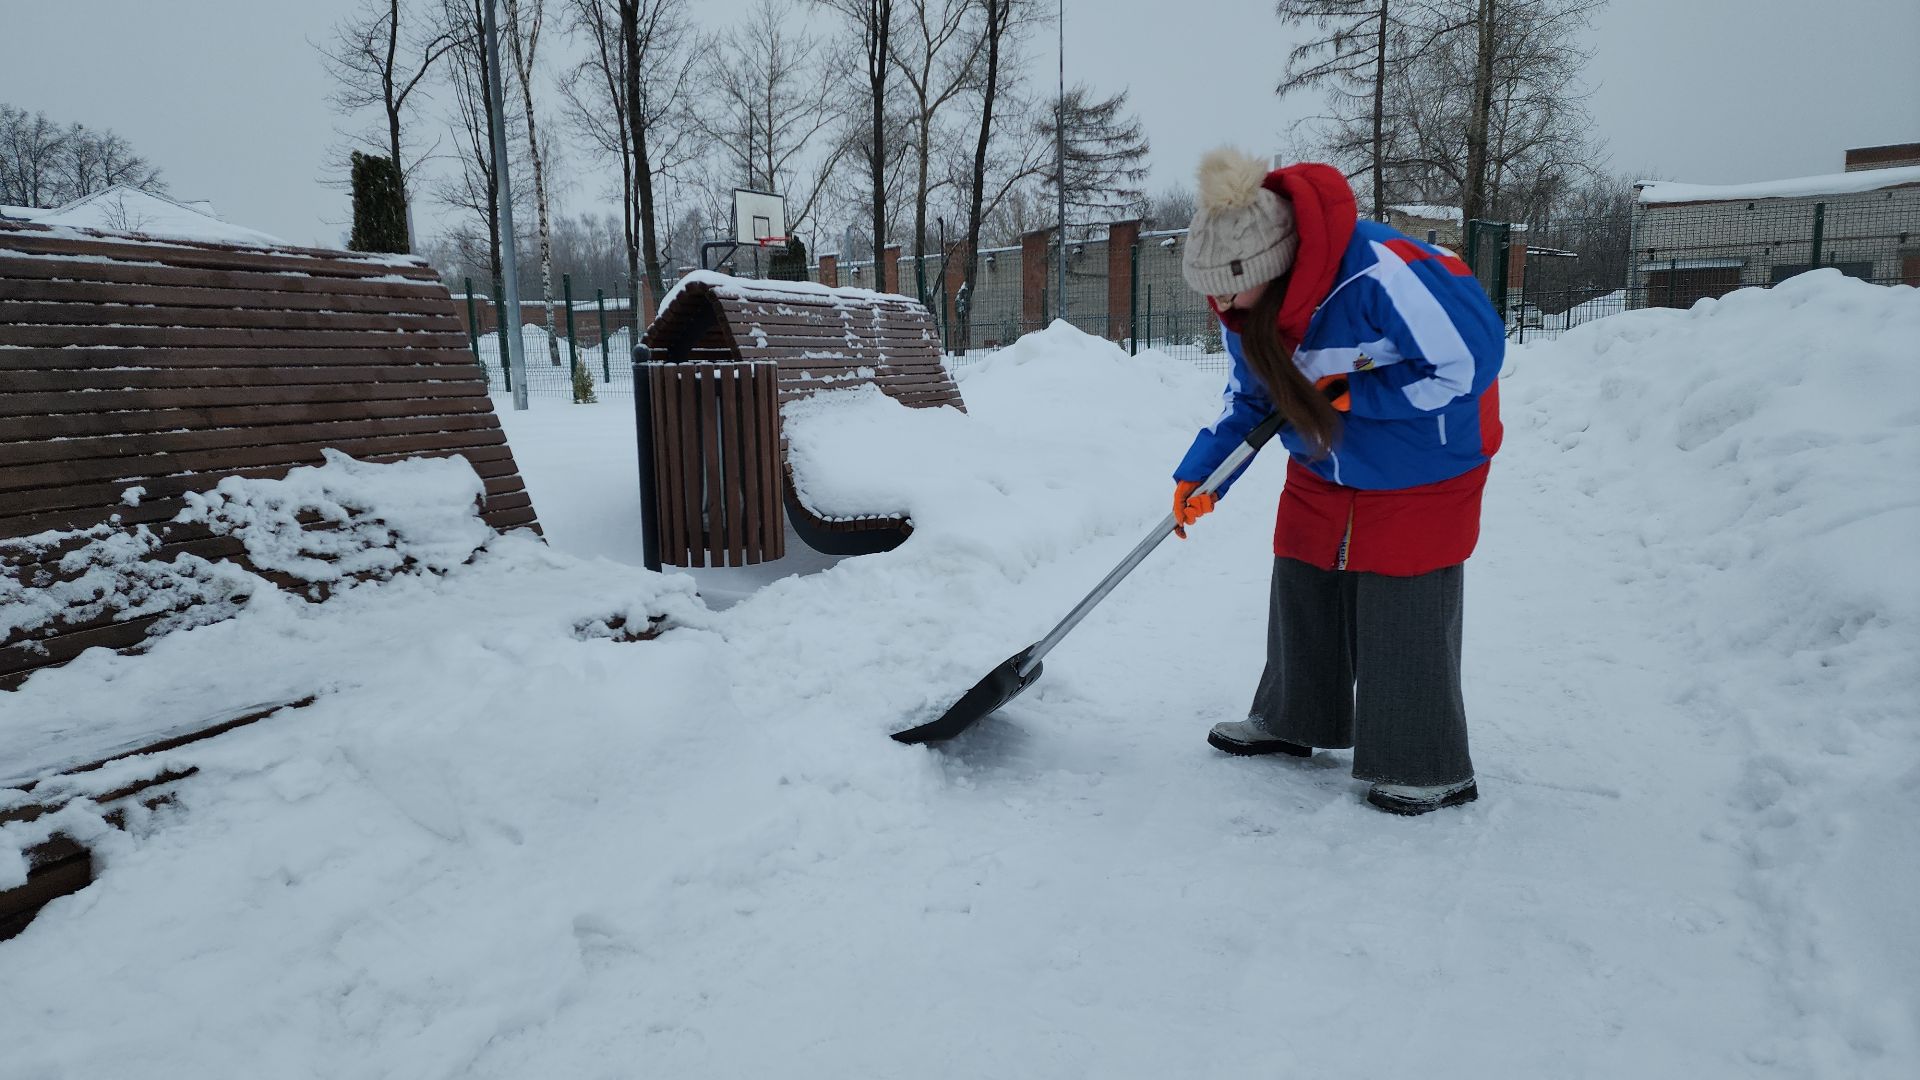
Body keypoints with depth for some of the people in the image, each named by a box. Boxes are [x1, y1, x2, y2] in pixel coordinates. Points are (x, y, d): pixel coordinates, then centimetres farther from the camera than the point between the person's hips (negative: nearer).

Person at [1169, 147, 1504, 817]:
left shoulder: (1382, 274, -36)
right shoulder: (1244, 304, -11)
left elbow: (1468, 363, -28)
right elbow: (1252, 395, 4)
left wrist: (1353, 394, -26)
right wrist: (1199, 473, -6)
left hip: (1421, 468, -7)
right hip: (1325, 463, 7)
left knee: (1403, 611, -3)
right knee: (1301, 588, 12)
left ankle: (1430, 770, 13)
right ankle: (1290, 721, 33)